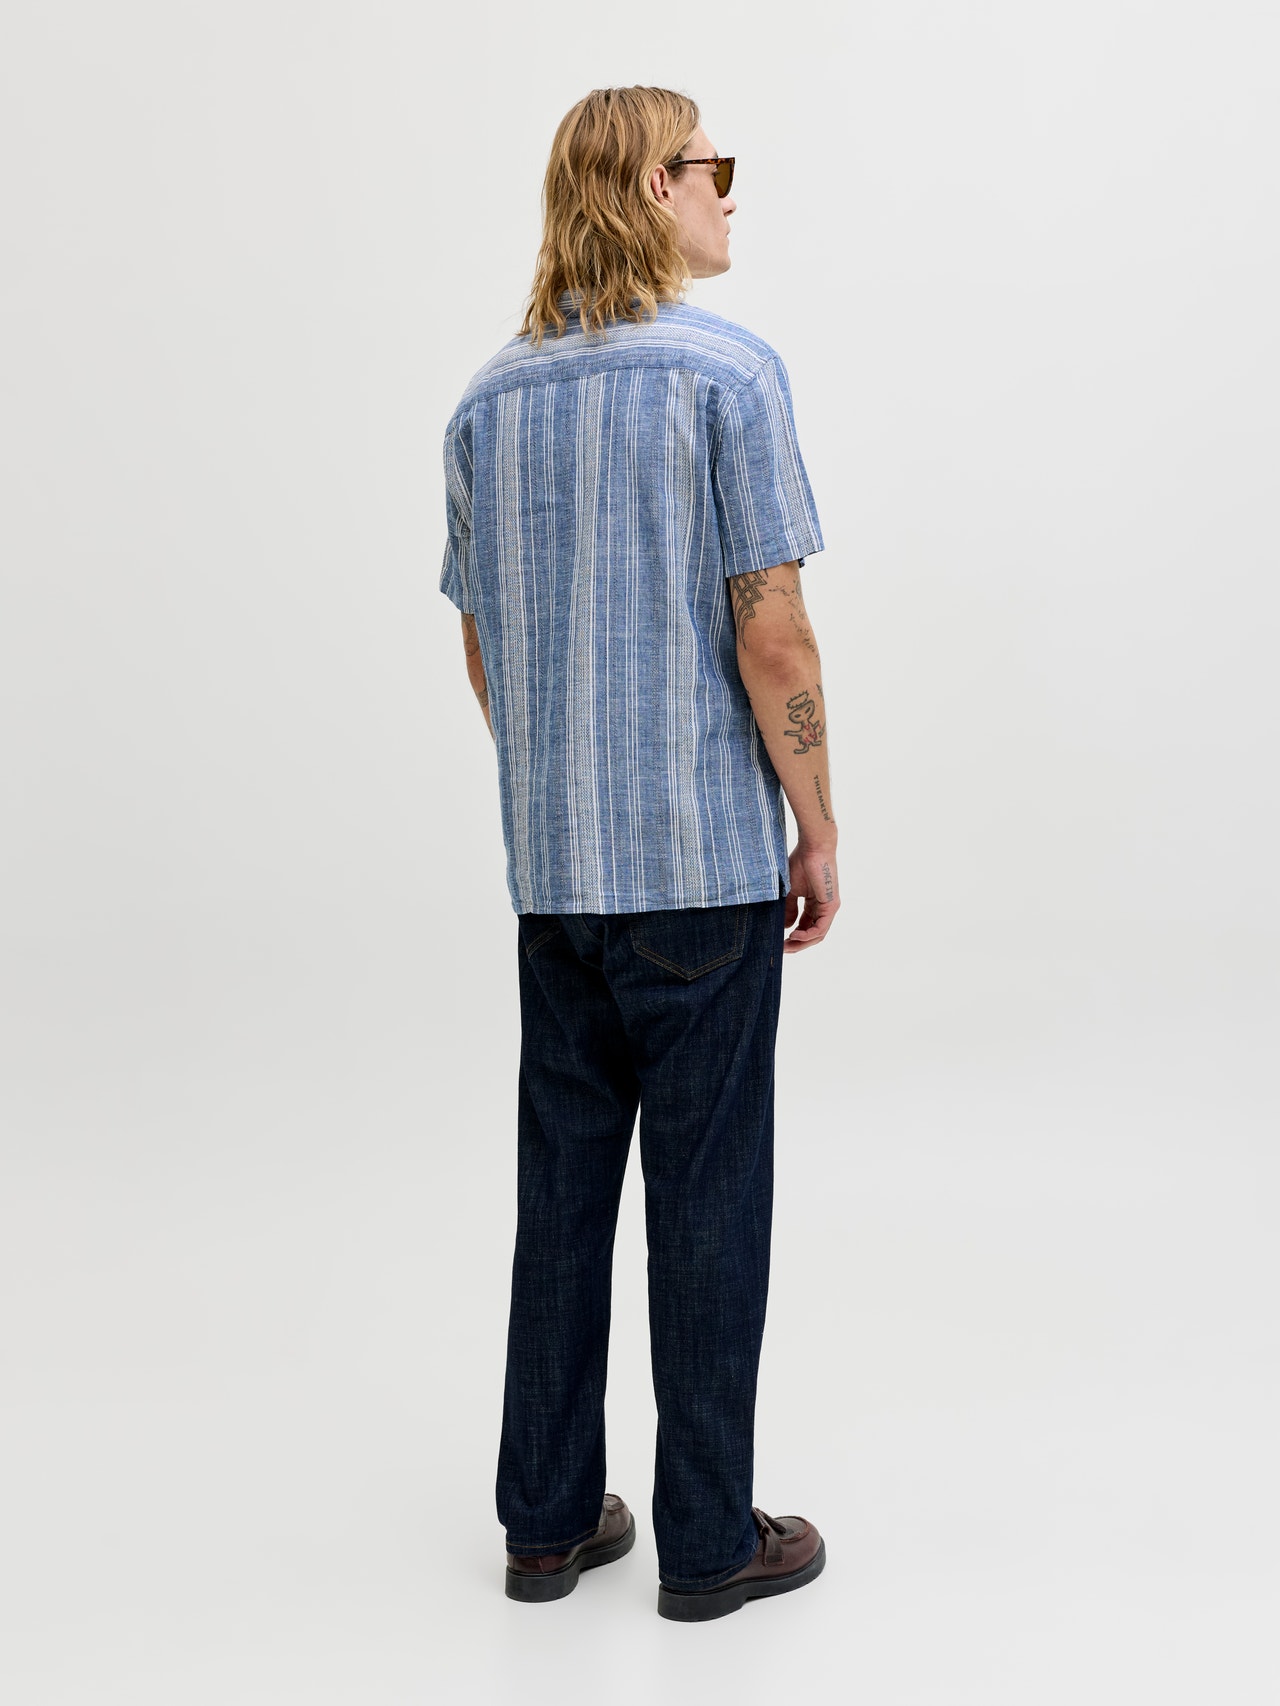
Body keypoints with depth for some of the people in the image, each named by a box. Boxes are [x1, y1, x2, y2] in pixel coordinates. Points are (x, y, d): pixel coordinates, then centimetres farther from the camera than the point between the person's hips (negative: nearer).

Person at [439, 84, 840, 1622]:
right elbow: (772, 639, -14)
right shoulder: (727, 371, -10)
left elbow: (483, 645, 13)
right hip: (705, 858, -6)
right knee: (708, 1195, 4)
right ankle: (708, 1539, 16)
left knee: (561, 1183, 13)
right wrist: (818, 831, -4)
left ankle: (548, 1519, 23)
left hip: (550, 863, 6)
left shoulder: (489, 399, 10)